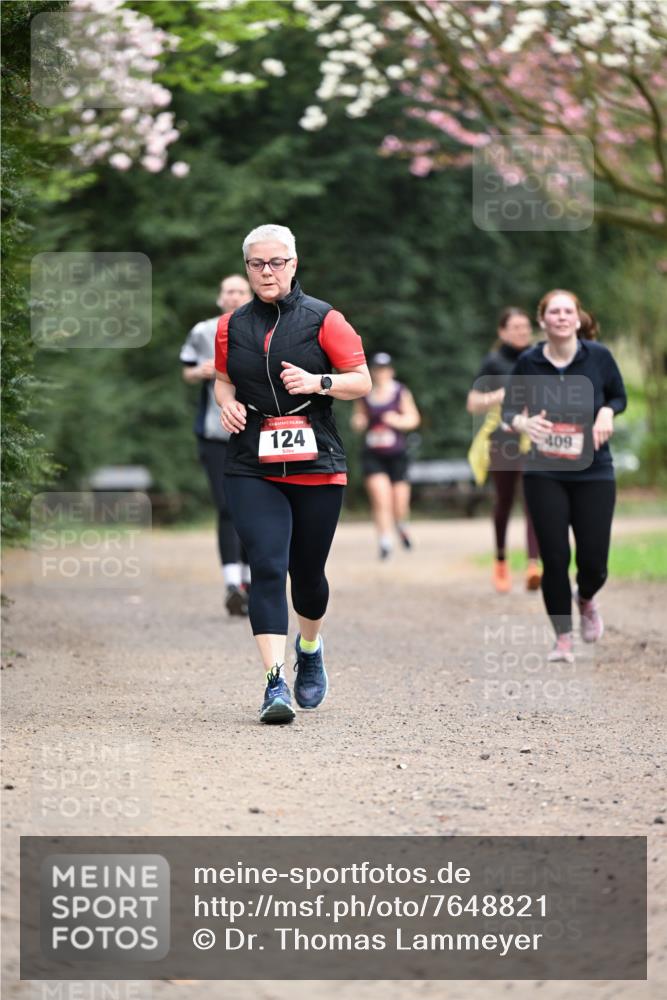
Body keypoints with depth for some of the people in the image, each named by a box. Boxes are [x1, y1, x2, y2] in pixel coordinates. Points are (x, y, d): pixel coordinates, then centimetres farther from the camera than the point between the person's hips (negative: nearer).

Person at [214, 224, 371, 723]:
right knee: (267, 567, -15)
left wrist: (317, 383, -15)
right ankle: (276, 682, -18)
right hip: (252, 468, 1)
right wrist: (227, 403, 2)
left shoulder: (323, 319, -1)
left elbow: (362, 381, 2)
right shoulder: (231, 326, 8)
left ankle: (311, 647, 42)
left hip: (317, 465, -1)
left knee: (308, 572, 10)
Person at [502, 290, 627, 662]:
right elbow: (509, 408, 4)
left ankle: (586, 600, 35)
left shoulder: (598, 356, -6)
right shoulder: (529, 362, -5)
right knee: (555, 558, -3)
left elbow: (620, 396, 8)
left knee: (593, 561, -2)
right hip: (545, 474, 0)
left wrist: (607, 412, -14)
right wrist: (522, 421, -18)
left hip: (594, 473, 0)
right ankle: (563, 637, 14)